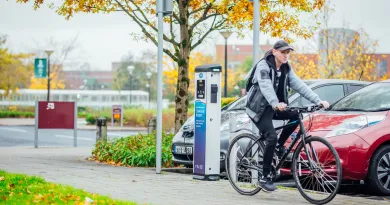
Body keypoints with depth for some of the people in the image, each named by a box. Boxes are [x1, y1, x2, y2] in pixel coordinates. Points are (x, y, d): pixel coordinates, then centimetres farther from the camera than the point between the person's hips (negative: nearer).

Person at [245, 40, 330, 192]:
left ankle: (279, 145, 4)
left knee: (296, 115, -15)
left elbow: (299, 85, -5)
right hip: (258, 107, -7)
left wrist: (318, 101, -17)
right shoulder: (263, 66, -17)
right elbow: (266, 86, -34)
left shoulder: (286, 69, 5)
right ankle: (265, 177, -12)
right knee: (272, 137, -22)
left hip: (273, 107, 7)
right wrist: (276, 104, -52)